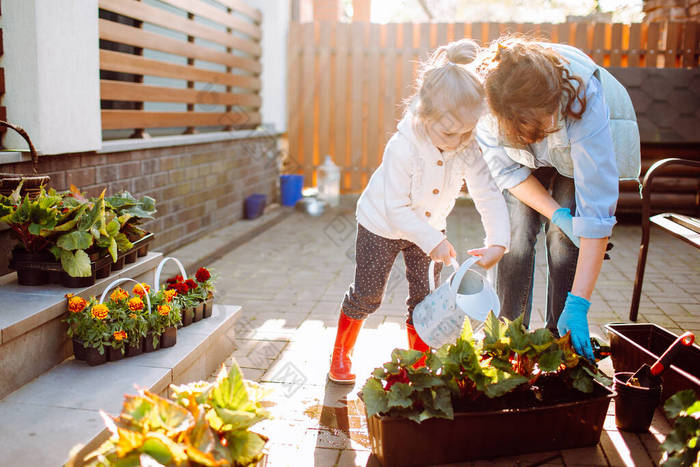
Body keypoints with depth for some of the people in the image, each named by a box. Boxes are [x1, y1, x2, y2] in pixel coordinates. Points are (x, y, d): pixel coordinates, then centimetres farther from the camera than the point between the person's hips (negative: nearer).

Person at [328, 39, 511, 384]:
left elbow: (488, 195, -21)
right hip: (382, 225, -4)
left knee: (427, 297, 4)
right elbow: (396, 208, -30)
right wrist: (432, 241, -35)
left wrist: (498, 242, -34)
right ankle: (341, 352, 33)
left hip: (430, 226, 4)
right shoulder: (402, 147, -35)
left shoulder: (469, 148, -23)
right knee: (367, 295, 8)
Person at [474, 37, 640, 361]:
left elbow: (597, 208, -42)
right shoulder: (485, 95, -36)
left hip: (584, 150, -2)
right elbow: (507, 169, -17)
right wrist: (556, 213, -28)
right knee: (515, 234, -14)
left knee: (564, 241, -16)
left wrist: (578, 303, -42)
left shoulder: (583, 98, -43)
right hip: (527, 162, 2)